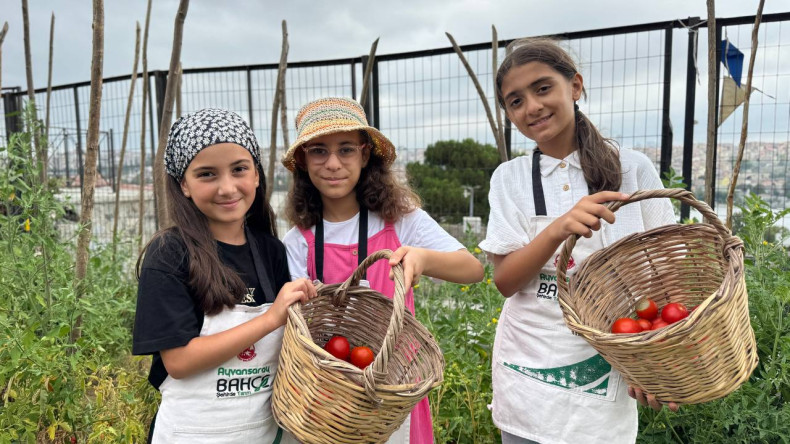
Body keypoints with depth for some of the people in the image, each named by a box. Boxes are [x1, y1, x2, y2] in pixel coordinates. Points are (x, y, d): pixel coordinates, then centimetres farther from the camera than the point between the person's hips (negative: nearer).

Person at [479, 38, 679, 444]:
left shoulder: (633, 169, -6)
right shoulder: (510, 178, -3)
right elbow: (505, 281, -9)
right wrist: (559, 229, -26)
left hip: (604, 376, -1)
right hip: (525, 376, 1)